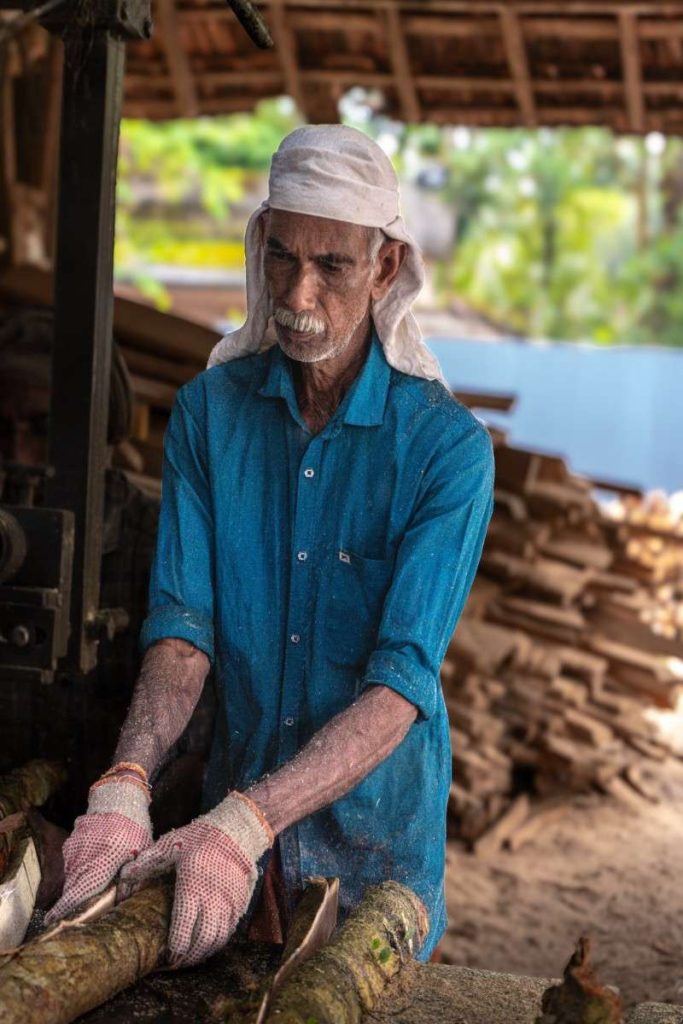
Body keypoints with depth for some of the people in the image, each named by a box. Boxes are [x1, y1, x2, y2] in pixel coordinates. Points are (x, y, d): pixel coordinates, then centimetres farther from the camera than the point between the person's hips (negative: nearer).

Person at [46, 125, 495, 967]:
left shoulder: (448, 446, -18)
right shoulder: (208, 409, -8)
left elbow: (401, 683, -25)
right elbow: (181, 626, -14)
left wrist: (244, 826, -37)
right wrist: (124, 787, -31)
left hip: (374, 831, -2)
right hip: (234, 801, 3)